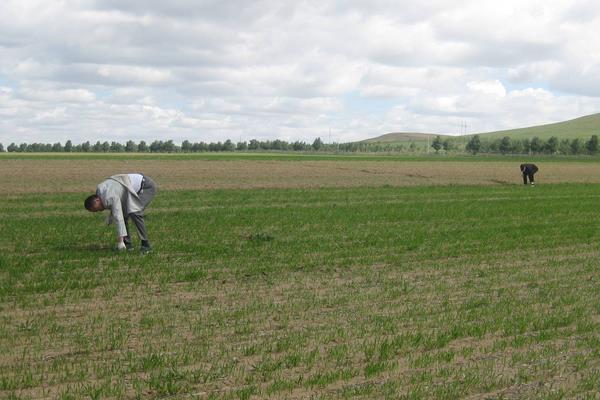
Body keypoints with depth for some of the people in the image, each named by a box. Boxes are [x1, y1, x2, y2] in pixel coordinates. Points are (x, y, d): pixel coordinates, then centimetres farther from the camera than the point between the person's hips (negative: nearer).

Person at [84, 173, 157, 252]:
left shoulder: (110, 196, -30)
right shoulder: (100, 190, 0)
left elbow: (118, 218, -32)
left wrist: (120, 241, -32)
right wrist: (111, 216, 0)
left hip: (148, 186, -10)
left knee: (135, 213, -24)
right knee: (123, 213, 3)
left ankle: (145, 244, -17)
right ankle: (128, 243, 7)